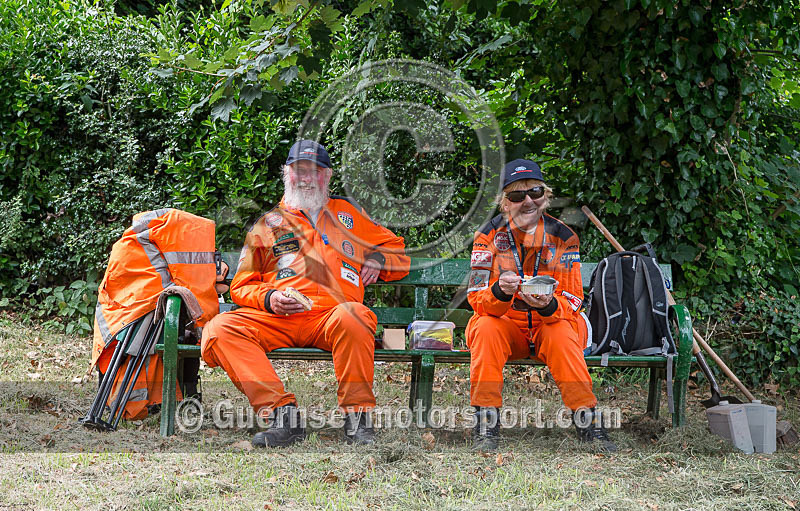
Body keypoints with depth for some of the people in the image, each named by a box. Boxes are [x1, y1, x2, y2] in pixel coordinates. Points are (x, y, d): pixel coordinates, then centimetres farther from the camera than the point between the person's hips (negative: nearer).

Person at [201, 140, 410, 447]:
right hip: (276, 318, 1)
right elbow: (242, 286, 20)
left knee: (351, 317, -40)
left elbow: (398, 250, 33)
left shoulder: (348, 214, 26)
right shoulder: (267, 223, 24)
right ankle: (282, 413, -36)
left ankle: (357, 417, -30)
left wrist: (377, 260, 9)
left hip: (332, 312, -1)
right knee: (219, 329, -28)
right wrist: (268, 298, -3)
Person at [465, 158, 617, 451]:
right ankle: (486, 425, -29)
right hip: (504, 325, 0)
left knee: (562, 335, -33)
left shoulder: (563, 237, -4)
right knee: (485, 329, -32)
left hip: (552, 322, 0)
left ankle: (587, 422, -28)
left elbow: (573, 301, -9)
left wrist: (549, 306, -34)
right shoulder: (489, 236, -5)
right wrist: (499, 292, -38)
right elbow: (477, 299, -13)